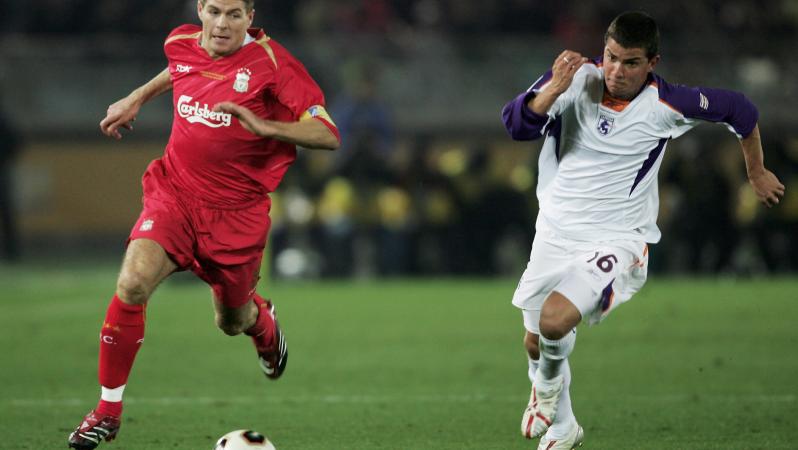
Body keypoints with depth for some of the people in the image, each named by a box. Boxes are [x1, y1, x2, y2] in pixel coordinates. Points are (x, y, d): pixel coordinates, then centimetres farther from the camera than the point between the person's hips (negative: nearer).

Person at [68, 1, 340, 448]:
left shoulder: (270, 62, -14)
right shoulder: (182, 43, 0)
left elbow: (328, 135, -17)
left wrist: (264, 126, -30)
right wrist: (136, 99, 26)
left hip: (237, 210, -2)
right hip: (174, 194, 2)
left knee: (233, 322, 14)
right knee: (133, 282, -24)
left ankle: (263, 321, 56)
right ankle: (108, 409, -11)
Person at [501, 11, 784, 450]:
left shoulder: (665, 104, -14)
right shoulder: (575, 77, -9)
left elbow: (740, 111, 2)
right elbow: (516, 125, -18)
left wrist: (757, 175, 15)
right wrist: (555, 87, -33)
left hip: (616, 240, -4)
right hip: (556, 230, 4)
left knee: (555, 321, -27)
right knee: (535, 343, 14)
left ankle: (550, 382, 9)